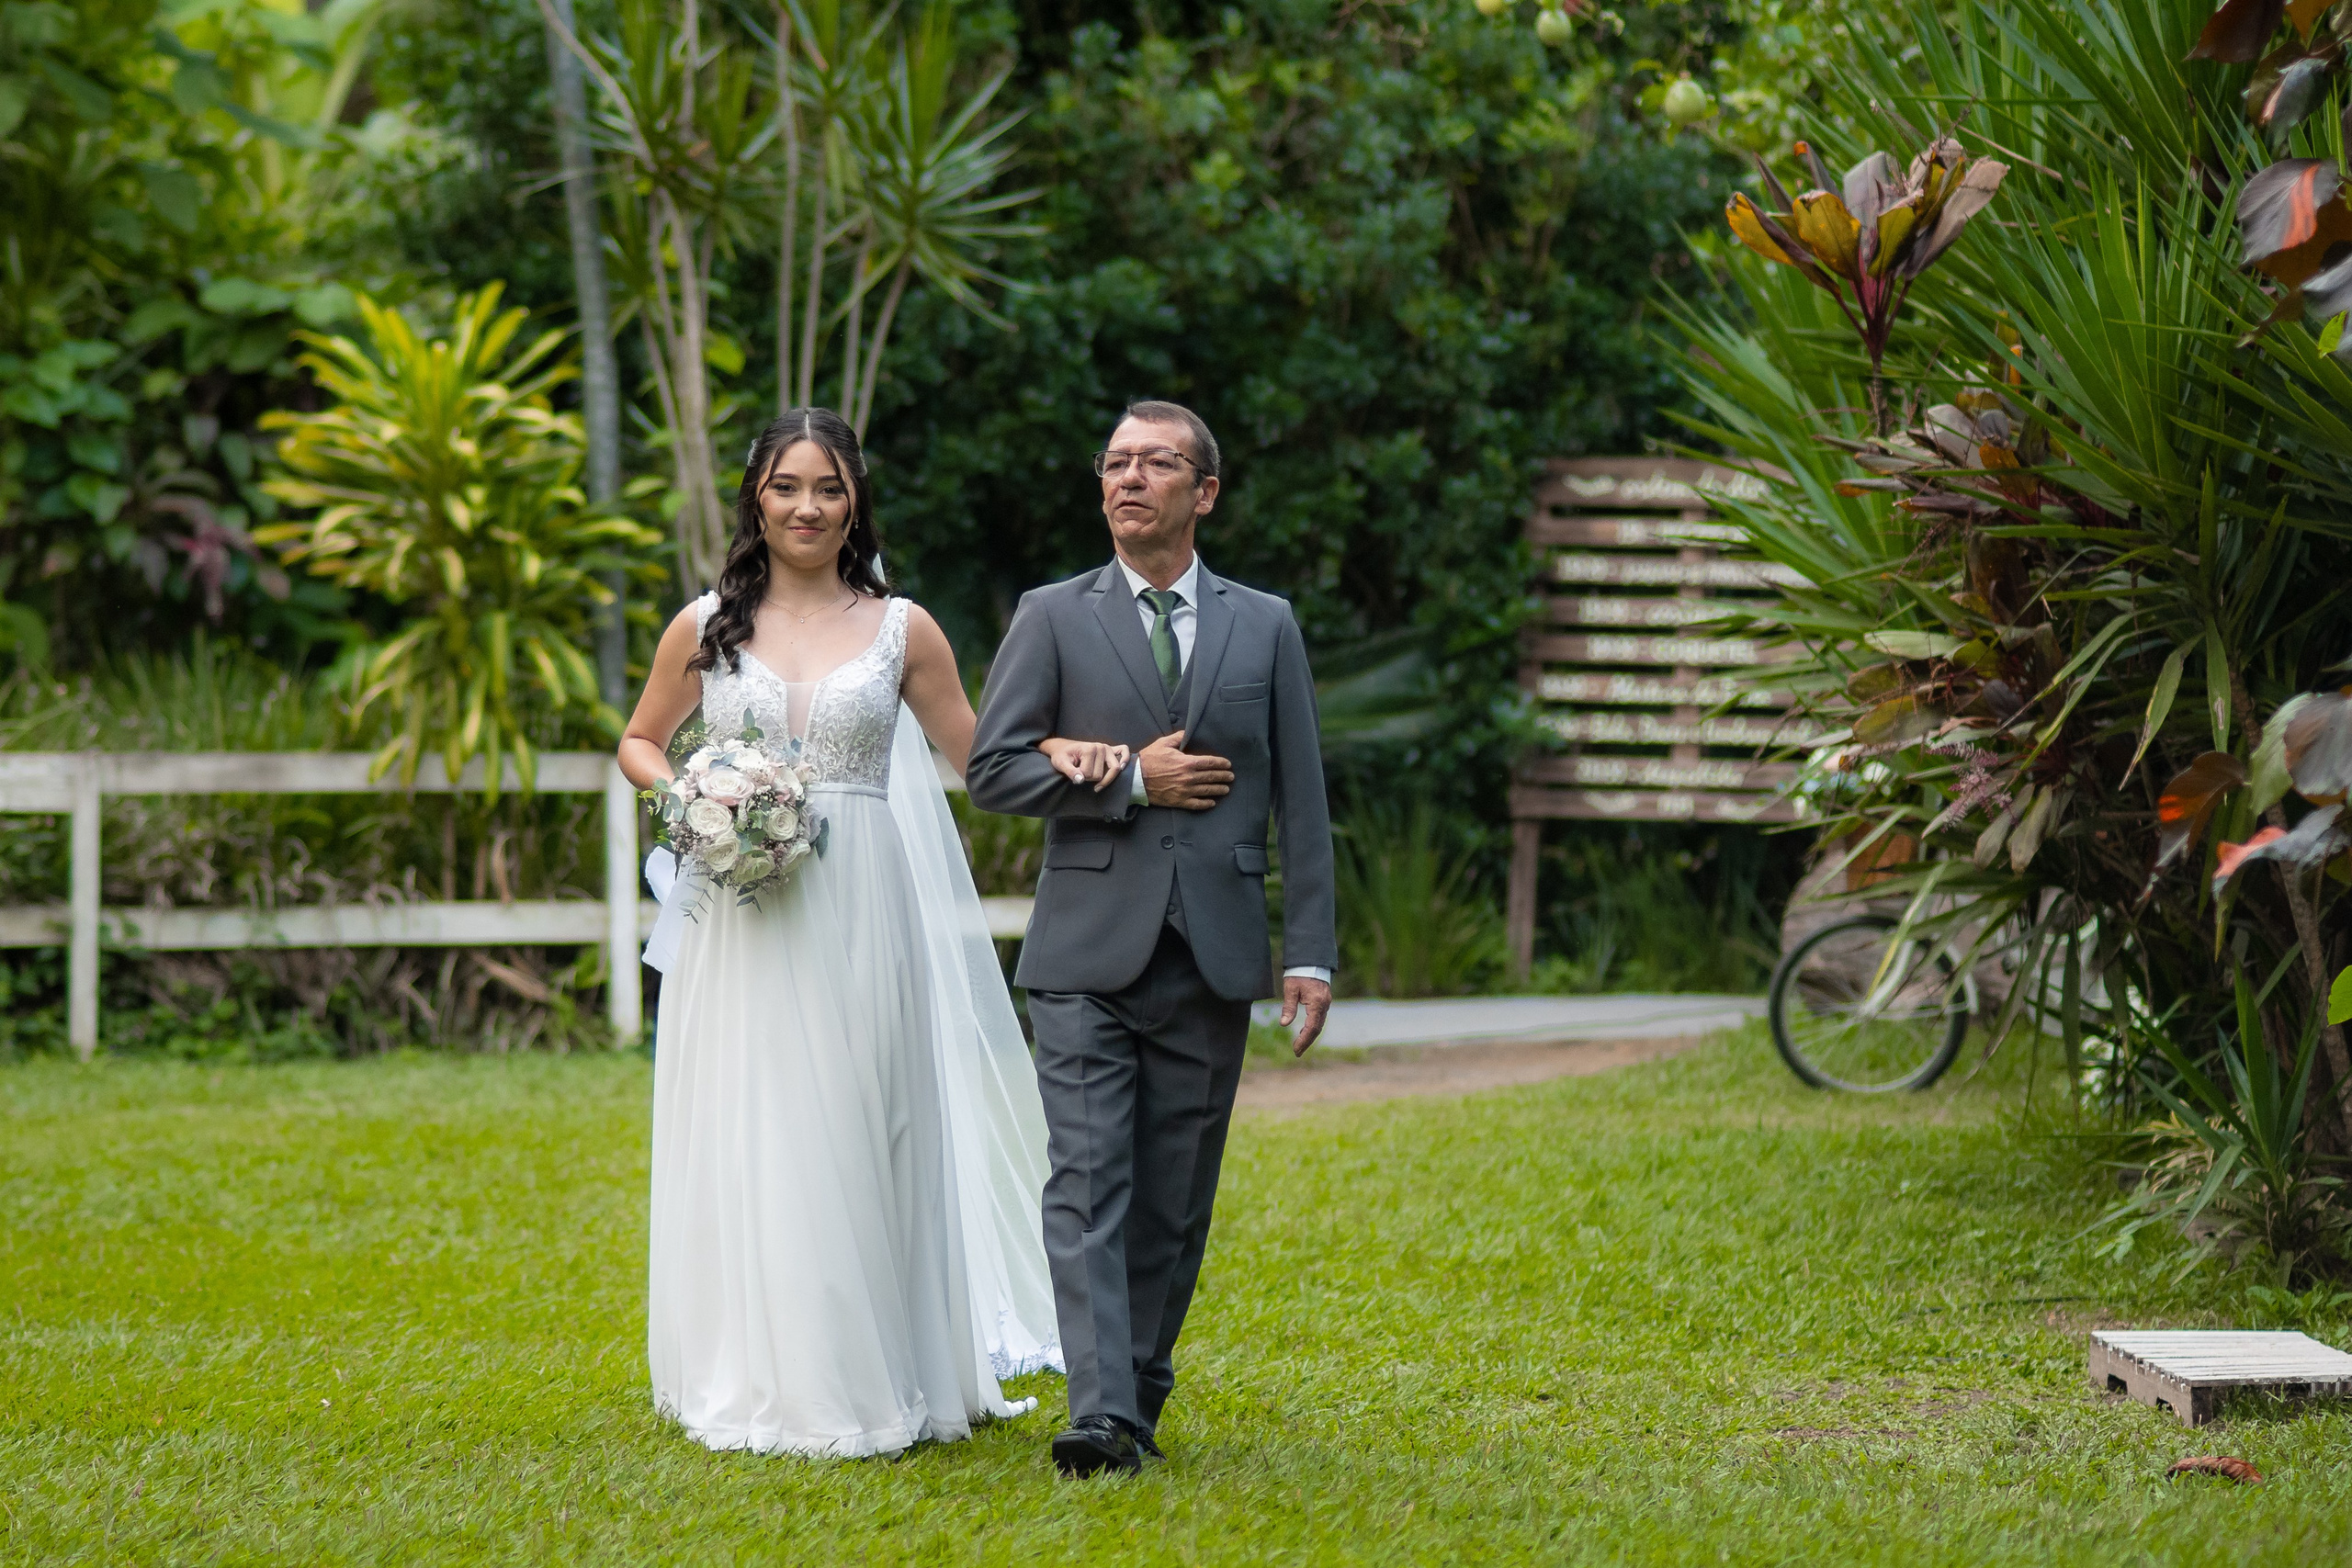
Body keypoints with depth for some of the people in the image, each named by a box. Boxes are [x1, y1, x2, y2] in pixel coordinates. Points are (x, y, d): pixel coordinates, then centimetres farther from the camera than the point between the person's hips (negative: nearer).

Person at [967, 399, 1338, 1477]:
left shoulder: (1265, 627, 11)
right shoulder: (1053, 619, 6)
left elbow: (1301, 802, 9)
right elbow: (990, 770, -1)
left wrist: (1311, 952, 2)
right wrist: (1131, 781, -9)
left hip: (1211, 960, 2)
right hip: (1088, 953, -2)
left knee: (1175, 1201, 6)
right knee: (1089, 1185, -12)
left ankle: (1141, 1400, 16)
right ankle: (1100, 1417, -19)